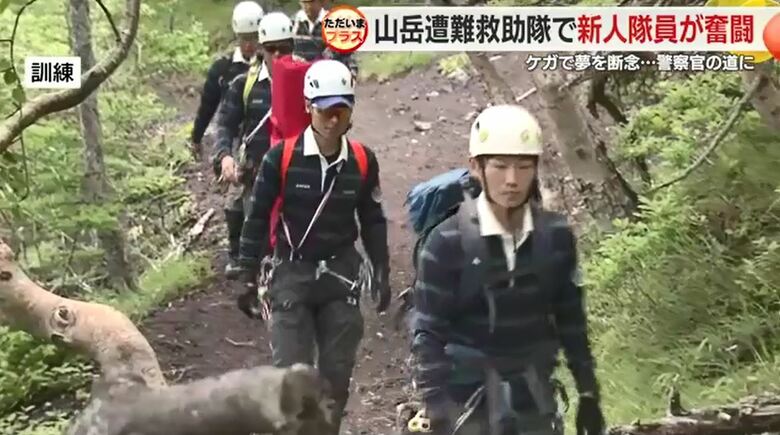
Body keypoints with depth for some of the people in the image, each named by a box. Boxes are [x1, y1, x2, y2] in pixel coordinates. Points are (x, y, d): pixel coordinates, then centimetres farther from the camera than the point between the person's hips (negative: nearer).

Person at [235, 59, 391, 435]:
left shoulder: (363, 161, -4)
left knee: (337, 371, 10)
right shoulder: (281, 157, -12)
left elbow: (373, 221, 9)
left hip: (341, 275, 3)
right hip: (291, 275, -2)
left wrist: (381, 274, 10)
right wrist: (249, 279, -3)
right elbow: (257, 219, -5)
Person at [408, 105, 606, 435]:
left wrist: (588, 393, 11)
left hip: (534, 396, 4)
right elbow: (427, 334, -12)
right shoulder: (448, 242, -14)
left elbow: (570, 319, 8)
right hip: (468, 398, -3)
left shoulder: (556, 236, -4)